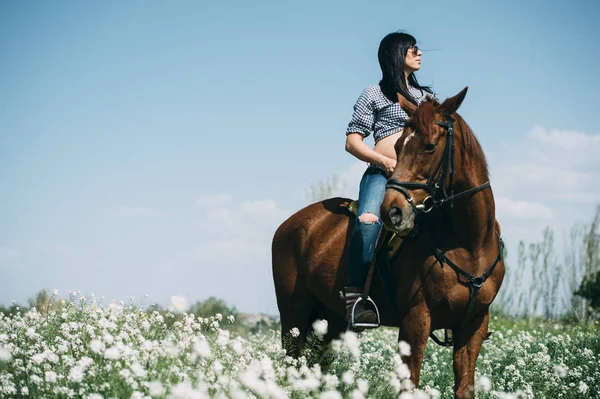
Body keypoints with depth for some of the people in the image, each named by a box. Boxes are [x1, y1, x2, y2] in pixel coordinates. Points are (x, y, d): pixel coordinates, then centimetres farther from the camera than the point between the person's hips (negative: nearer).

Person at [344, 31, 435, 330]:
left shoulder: (426, 96, 30)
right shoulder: (374, 95, 14)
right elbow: (352, 142, 6)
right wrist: (386, 161, -10)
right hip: (383, 173, -5)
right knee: (368, 220, -37)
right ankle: (355, 297, -37)